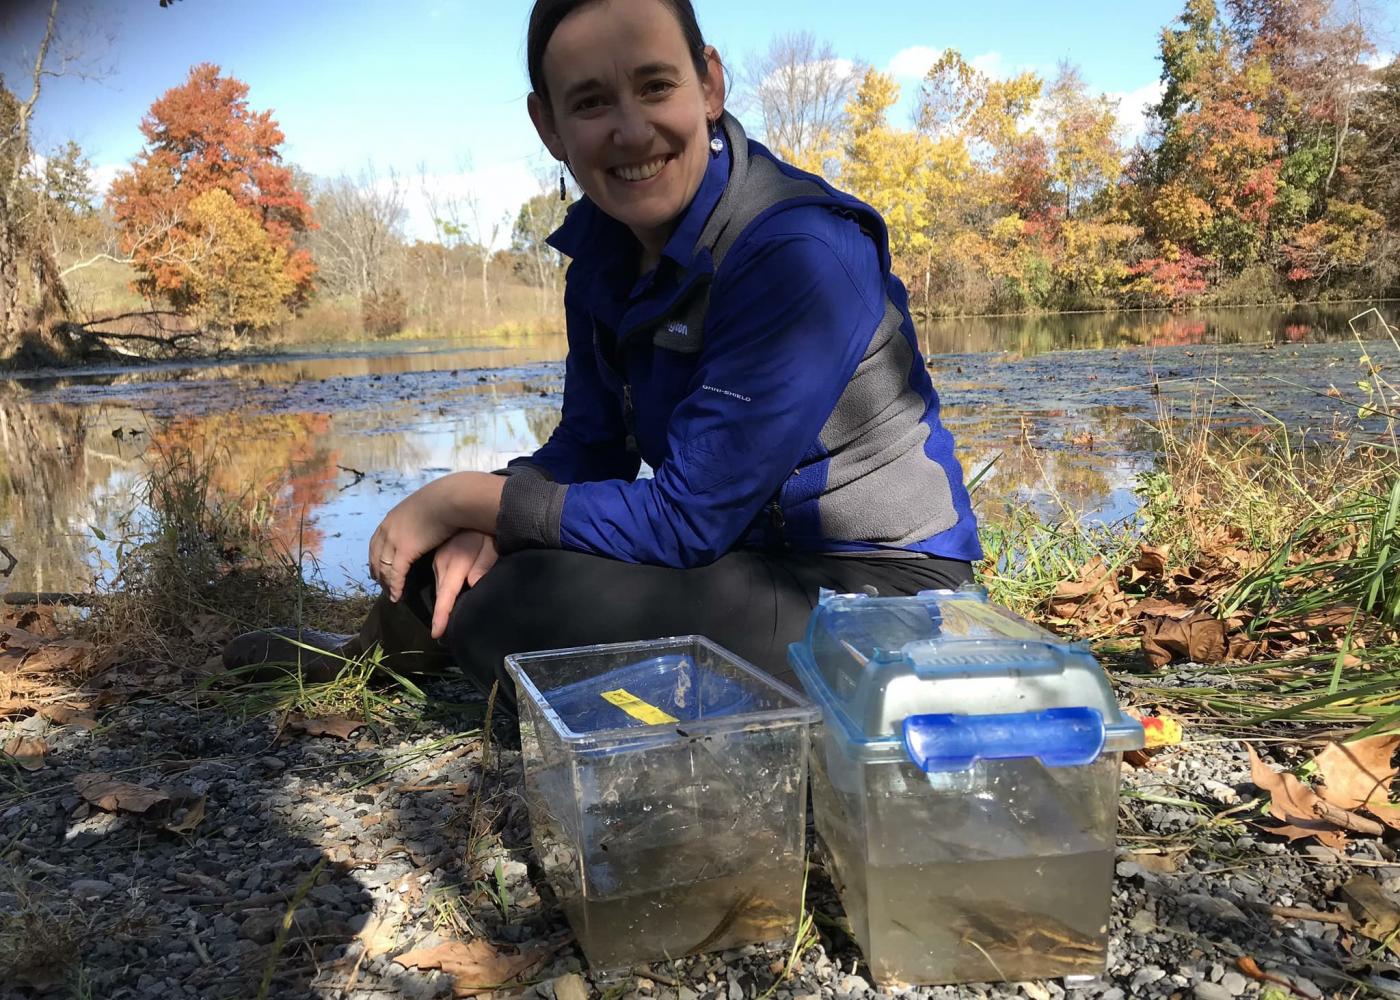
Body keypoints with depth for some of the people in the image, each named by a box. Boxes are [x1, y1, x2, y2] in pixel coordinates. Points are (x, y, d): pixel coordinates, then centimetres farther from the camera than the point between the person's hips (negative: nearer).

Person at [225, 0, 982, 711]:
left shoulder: (803, 254, -26)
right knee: (471, 554, -3)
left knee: (536, 600, -24)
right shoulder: (604, 243, -1)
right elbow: (590, 449, 6)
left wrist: (464, 498, -17)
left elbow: (687, 521, -25)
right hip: (741, 551, 7)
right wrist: (482, 524, -15)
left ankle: (390, 643, 8)